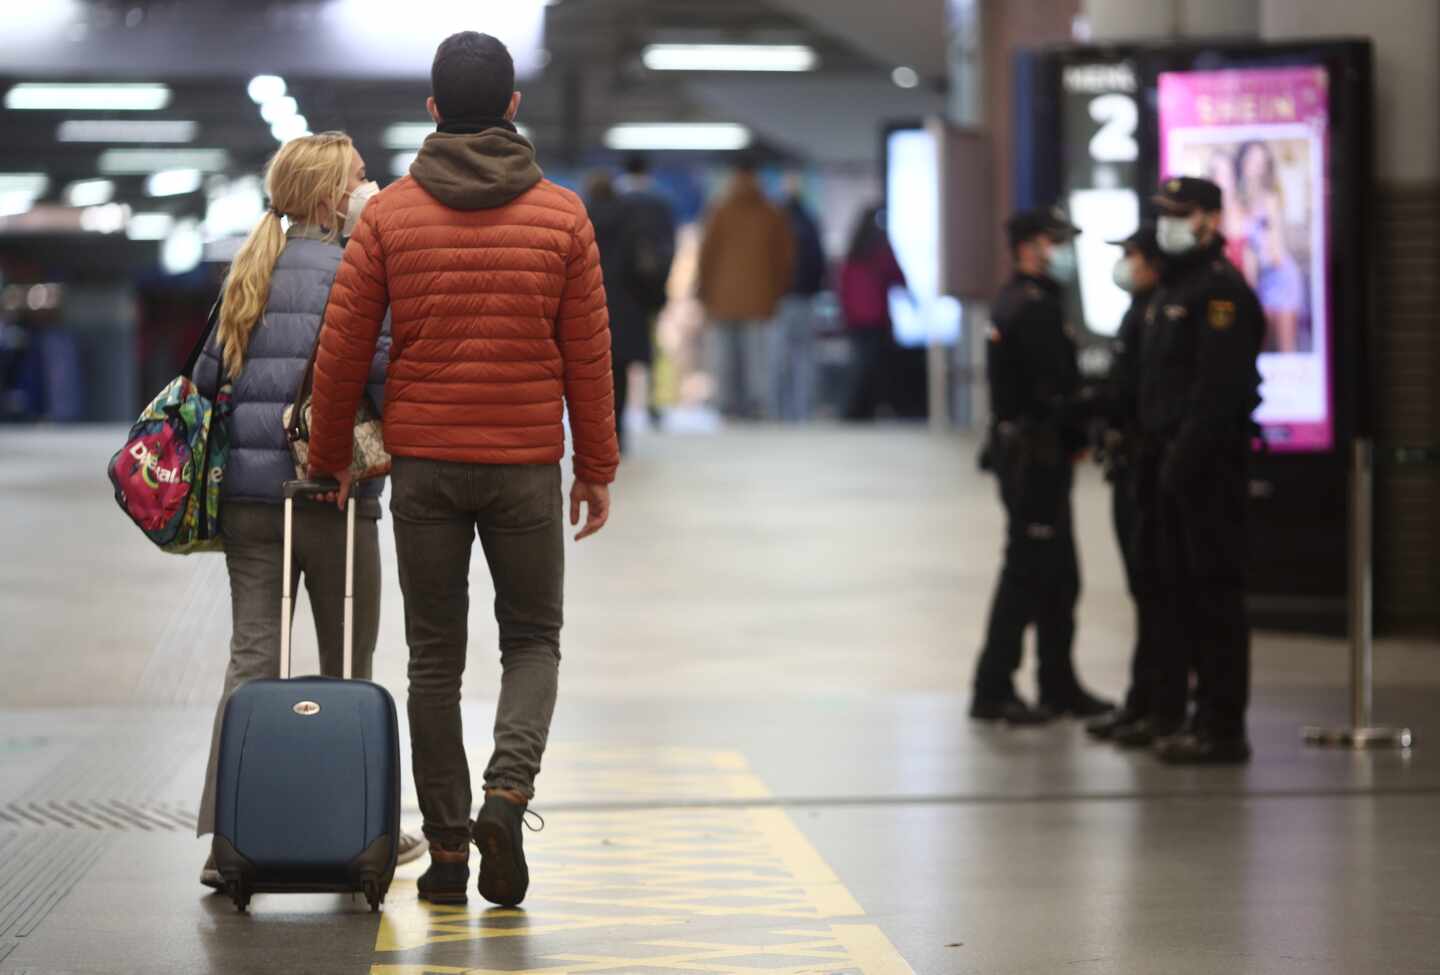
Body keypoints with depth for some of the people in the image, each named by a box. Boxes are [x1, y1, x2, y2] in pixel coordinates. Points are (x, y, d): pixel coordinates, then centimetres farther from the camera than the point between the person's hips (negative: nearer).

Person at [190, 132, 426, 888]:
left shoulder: (250, 271, 11)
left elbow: (208, 373, 11)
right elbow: (382, 370, -20)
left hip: (248, 493, 5)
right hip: (333, 492, -5)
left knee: (252, 658, 4)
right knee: (346, 669, 9)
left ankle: (226, 836, -5)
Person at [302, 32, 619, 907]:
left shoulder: (390, 214, 0)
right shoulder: (563, 215, -1)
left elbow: (343, 349, 0)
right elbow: (589, 355, 0)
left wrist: (331, 456, 12)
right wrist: (598, 467, 9)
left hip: (423, 464, 1)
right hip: (527, 466, 0)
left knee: (435, 658, 10)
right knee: (533, 640, 14)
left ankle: (447, 849, 10)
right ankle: (509, 793, -11)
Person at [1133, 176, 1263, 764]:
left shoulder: (1220, 291, -12)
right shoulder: (1173, 289, 20)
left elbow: (1218, 389, -20)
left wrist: (1183, 461, -23)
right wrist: (1150, 461, 16)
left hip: (1208, 466, -10)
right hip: (1172, 465, 10)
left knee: (1212, 590, -8)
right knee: (1173, 587, 13)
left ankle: (1222, 729, -7)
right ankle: (1169, 714, 20)